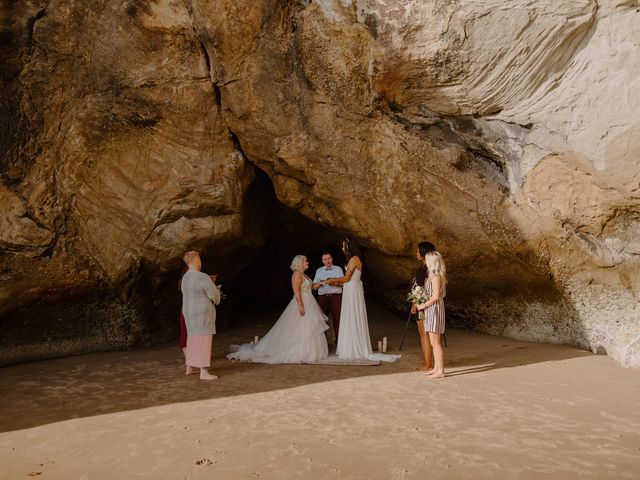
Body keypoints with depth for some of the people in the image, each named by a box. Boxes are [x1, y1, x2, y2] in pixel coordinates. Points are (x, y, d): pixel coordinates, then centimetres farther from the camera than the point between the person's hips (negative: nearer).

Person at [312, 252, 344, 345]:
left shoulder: (338, 269, 11)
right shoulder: (319, 271, 16)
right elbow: (314, 286, 12)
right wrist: (320, 283, -8)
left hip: (335, 296, -2)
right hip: (322, 297, 2)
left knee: (337, 319, -6)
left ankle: (339, 340, 1)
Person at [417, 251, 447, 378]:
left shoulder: (435, 277, -16)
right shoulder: (434, 276, 13)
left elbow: (436, 296, -20)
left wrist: (424, 305, -12)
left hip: (434, 309, -10)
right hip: (431, 310, 10)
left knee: (436, 343, -5)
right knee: (434, 343, 14)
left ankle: (440, 371, 0)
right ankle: (436, 368, 21)